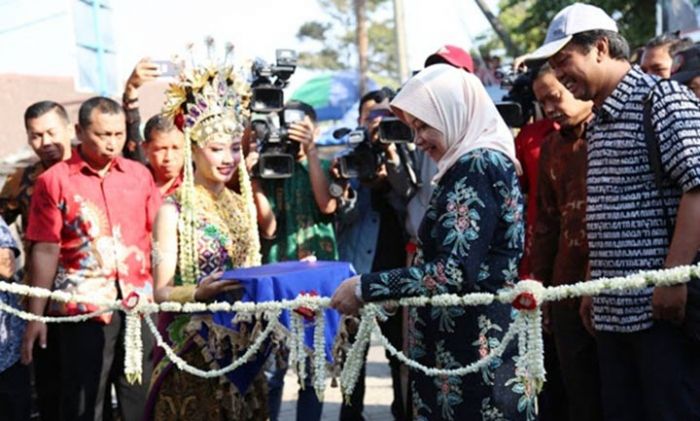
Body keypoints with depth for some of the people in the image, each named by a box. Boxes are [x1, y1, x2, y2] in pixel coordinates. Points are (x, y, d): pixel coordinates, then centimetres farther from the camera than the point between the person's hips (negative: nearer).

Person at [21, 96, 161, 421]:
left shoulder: (140, 175, 9)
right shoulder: (54, 181, -1)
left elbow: (157, 237, 12)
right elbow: (46, 250, -3)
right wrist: (36, 317, -4)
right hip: (83, 308, -3)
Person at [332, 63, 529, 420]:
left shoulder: (476, 165, -14)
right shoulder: (479, 162, 16)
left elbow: (455, 271, -22)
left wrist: (365, 288, -16)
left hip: (475, 351, -9)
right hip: (467, 342, 9)